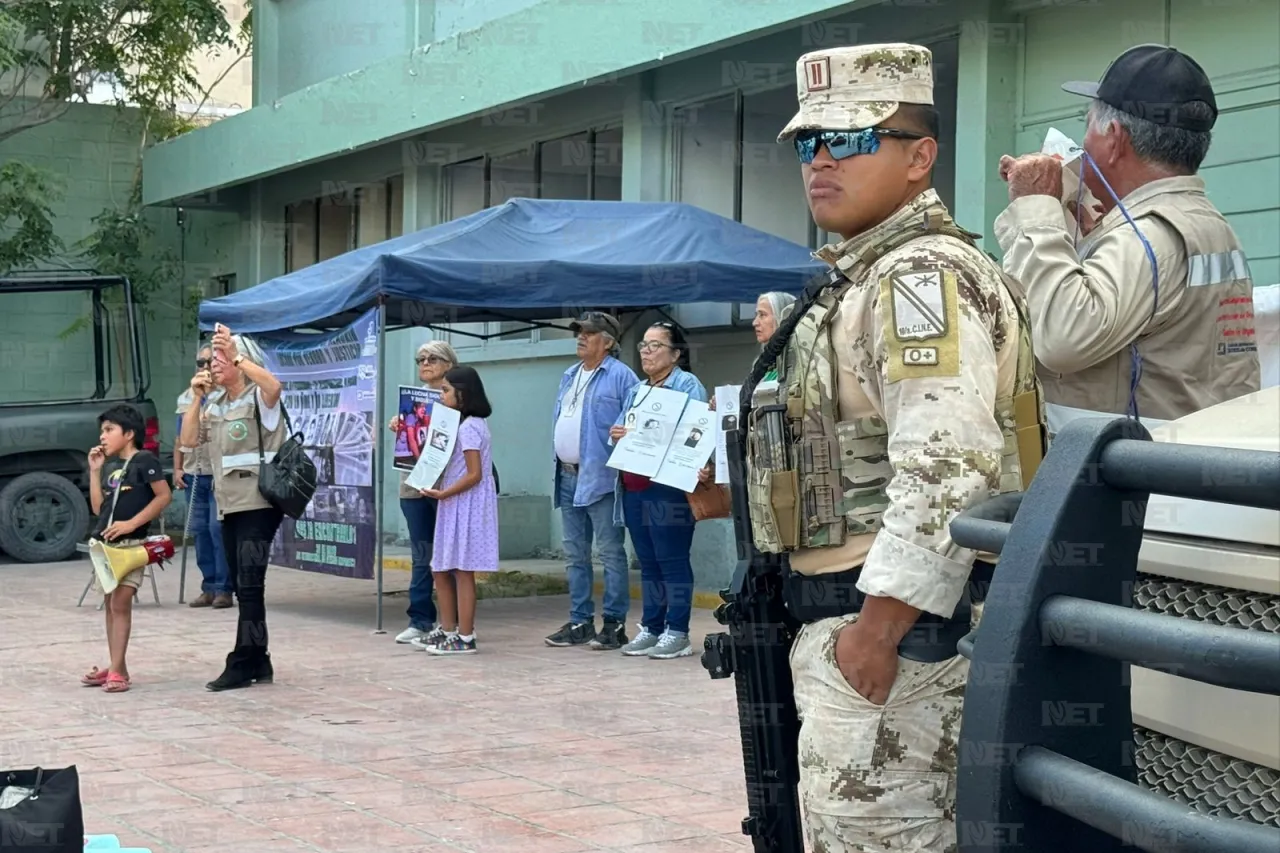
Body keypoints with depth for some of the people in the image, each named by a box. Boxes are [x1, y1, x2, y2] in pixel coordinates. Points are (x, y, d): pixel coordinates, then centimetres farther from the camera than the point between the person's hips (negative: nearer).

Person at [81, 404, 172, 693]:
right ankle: (114, 667, 15)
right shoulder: (112, 469, 17)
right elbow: (98, 507, 12)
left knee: (120, 604, -11)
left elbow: (164, 496, -14)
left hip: (131, 543, -8)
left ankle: (118, 670, -11)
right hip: (106, 543, 8)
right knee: (110, 604, 10)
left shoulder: (144, 460, -7)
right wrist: (95, 471, 8)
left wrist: (132, 523, -19)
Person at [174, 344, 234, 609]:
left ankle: (223, 589, -4)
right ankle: (209, 587, 13)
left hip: (219, 474, -6)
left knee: (218, 528, -9)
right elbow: (180, 438, 19)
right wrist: (178, 469, 11)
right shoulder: (185, 398, 15)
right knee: (200, 530, 7)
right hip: (193, 475, 6)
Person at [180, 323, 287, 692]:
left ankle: (242, 664, -9)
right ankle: (258, 664, 15)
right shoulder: (216, 407, 18)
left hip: (259, 505, -8)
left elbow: (274, 385, -28)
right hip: (229, 506, 8)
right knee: (242, 587, 10)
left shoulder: (259, 398, -5)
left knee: (250, 585, -10)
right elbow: (187, 439, 12)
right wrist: (197, 398, 5)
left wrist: (235, 353, -30)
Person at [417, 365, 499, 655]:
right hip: (455, 508, 10)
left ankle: (465, 638, -3)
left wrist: (443, 493, -21)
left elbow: (474, 474, -19)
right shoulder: (464, 424, 17)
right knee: (443, 571, 12)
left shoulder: (468, 427, -14)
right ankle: (449, 632, 18)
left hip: (466, 507, -10)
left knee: (462, 572, -6)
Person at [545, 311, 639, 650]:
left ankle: (614, 623, -1)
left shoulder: (621, 376, -8)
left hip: (601, 477, -9)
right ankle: (580, 622, 18)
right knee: (575, 555, 12)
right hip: (568, 476, 9)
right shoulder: (569, 377, 18)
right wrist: (558, 462, 16)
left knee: (611, 553, -4)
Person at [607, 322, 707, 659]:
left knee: (672, 560, -5)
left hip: (667, 488, -8)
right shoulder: (635, 391, 22)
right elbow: (620, 431, 23)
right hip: (633, 488, 8)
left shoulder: (688, 386, -4)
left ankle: (677, 632, -1)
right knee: (647, 562, 10)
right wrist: (619, 435, -2)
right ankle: (651, 628, 15)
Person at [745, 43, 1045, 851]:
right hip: (867, 616, 11)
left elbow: (948, 473, -26)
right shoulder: (863, 276, 18)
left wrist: (875, 629, -26)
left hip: (895, 624, -11)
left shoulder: (922, 277, -15)